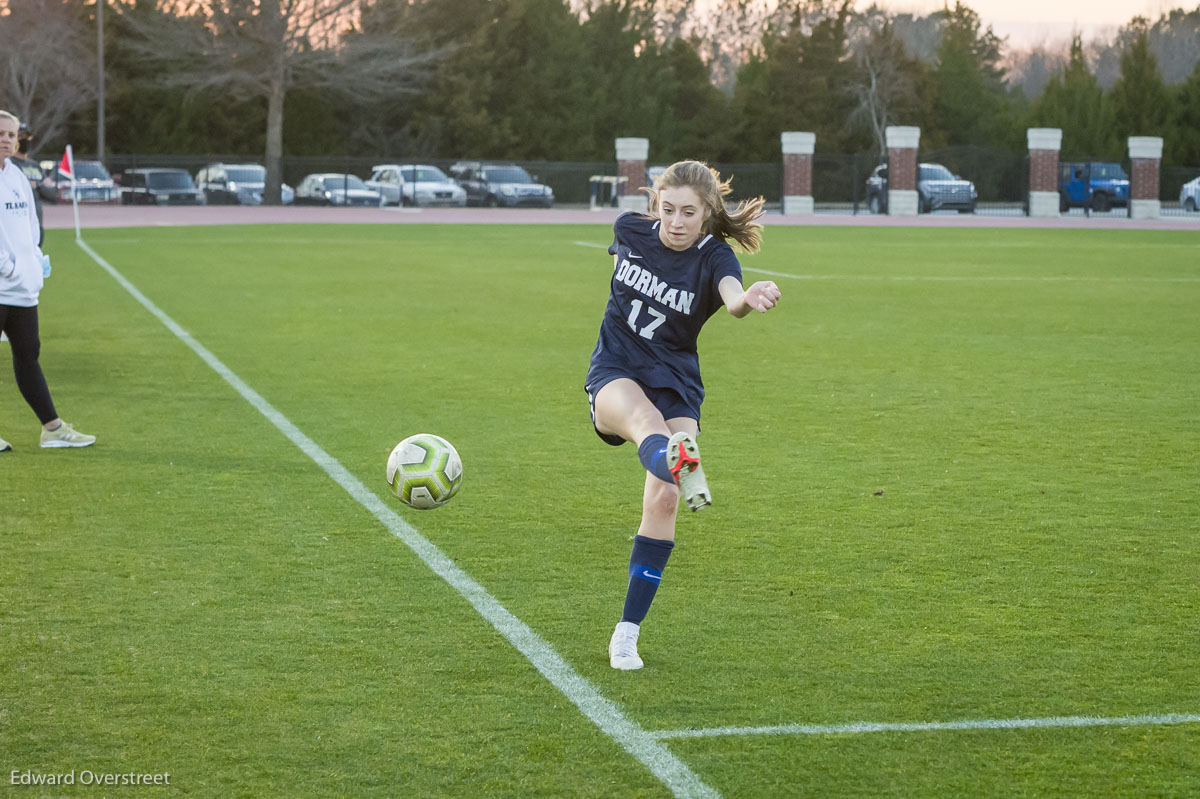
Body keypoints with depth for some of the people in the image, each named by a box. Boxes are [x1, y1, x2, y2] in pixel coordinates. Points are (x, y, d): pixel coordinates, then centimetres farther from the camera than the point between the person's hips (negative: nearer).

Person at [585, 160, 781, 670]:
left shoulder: (714, 256, -13)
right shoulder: (630, 230, -4)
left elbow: (732, 297, -37)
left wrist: (748, 299, -62)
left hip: (675, 382, 0)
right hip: (615, 373, 0)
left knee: (662, 500, -15)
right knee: (645, 420, -37)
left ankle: (627, 633, -4)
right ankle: (680, 466, -77)